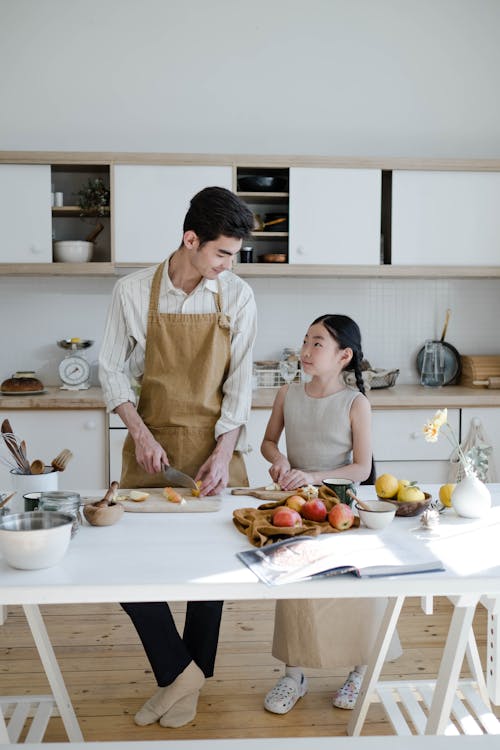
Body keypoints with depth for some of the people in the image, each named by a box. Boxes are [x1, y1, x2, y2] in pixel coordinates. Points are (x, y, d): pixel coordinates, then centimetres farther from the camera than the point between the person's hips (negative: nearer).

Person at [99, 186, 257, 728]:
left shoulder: (237, 297, -4)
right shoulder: (132, 292, -6)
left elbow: (240, 380, -4)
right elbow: (111, 369, 1)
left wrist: (224, 452, -12)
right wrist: (140, 434, -10)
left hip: (215, 444, 0)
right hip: (151, 443, 0)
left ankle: (188, 673, 26)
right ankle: (180, 673, 14)